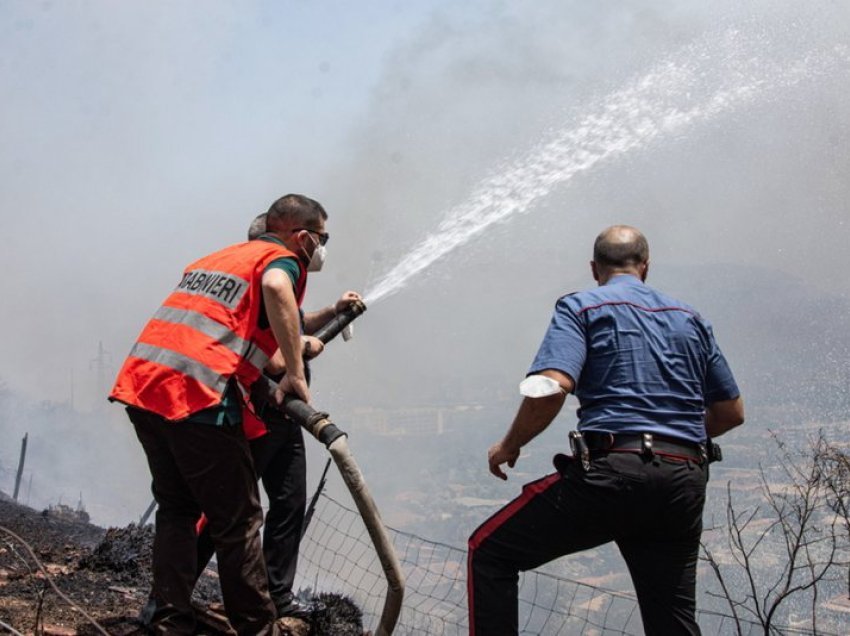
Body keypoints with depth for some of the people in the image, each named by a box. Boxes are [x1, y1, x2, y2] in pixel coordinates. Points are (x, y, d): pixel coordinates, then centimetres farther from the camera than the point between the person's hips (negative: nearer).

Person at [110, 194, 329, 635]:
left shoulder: (217, 257, 28)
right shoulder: (281, 259, 3)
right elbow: (276, 287, -21)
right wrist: (295, 372, -18)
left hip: (141, 384, 8)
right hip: (197, 396, -8)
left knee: (176, 508, 20)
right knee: (237, 520, 3)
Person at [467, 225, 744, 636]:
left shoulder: (581, 308, 4)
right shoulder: (690, 319, 20)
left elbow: (549, 388, -13)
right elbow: (732, 412, 22)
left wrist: (509, 445, 2)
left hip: (611, 472, -5)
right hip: (685, 484, 6)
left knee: (489, 551, 9)